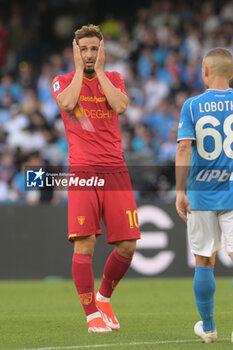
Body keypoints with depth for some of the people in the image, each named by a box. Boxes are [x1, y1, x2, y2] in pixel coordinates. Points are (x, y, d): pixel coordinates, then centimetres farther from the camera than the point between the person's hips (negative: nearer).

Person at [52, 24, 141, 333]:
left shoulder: (114, 79, 13)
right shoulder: (63, 81, 7)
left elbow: (120, 106, -9)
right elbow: (67, 103, -16)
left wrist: (99, 71, -3)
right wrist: (79, 69, -5)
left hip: (115, 171, 3)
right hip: (83, 172, -2)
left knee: (127, 246, -1)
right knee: (84, 244, -12)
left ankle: (104, 297, 24)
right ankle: (92, 314, -4)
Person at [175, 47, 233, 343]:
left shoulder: (192, 106, -1)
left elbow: (184, 147, -9)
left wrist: (180, 191, -9)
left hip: (201, 194, 1)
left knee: (203, 262, 11)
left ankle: (207, 327, 19)